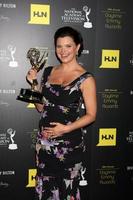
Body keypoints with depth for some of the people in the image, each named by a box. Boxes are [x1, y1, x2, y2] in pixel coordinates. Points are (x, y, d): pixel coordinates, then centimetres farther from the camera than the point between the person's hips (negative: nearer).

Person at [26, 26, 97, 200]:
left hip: (69, 143, -4)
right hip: (45, 141, 5)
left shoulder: (85, 78, -8)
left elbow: (91, 115, -6)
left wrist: (66, 128, -18)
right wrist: (33, 83, -1)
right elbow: (41, 107, 11)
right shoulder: (48, 72, 7)